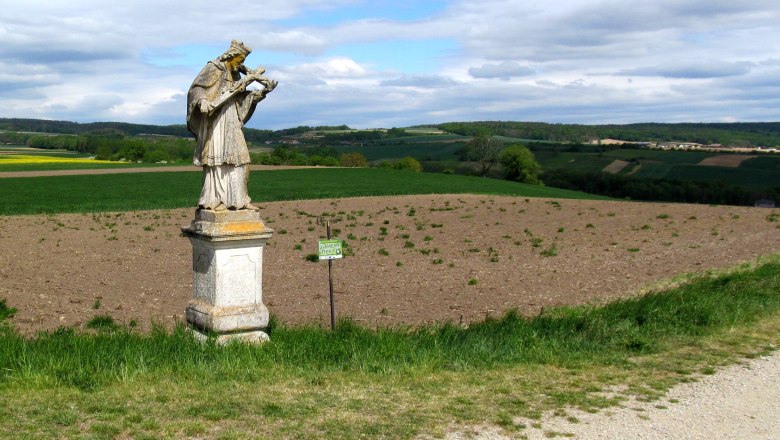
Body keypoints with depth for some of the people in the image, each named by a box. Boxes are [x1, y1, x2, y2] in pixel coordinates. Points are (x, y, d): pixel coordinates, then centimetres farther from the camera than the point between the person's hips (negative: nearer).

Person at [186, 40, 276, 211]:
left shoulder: (235, 73, 16)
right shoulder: (212, 69, -5)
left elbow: (241, 96, 18)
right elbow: (195, 89, -11)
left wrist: (261, 92, 7)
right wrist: (202, 101, -30)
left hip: (231, 122, 7)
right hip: (215, 120, -7)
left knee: (237, 158, 4)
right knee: (216, 158, -9)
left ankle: (237, 199, 8)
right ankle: (214, 199, -7)